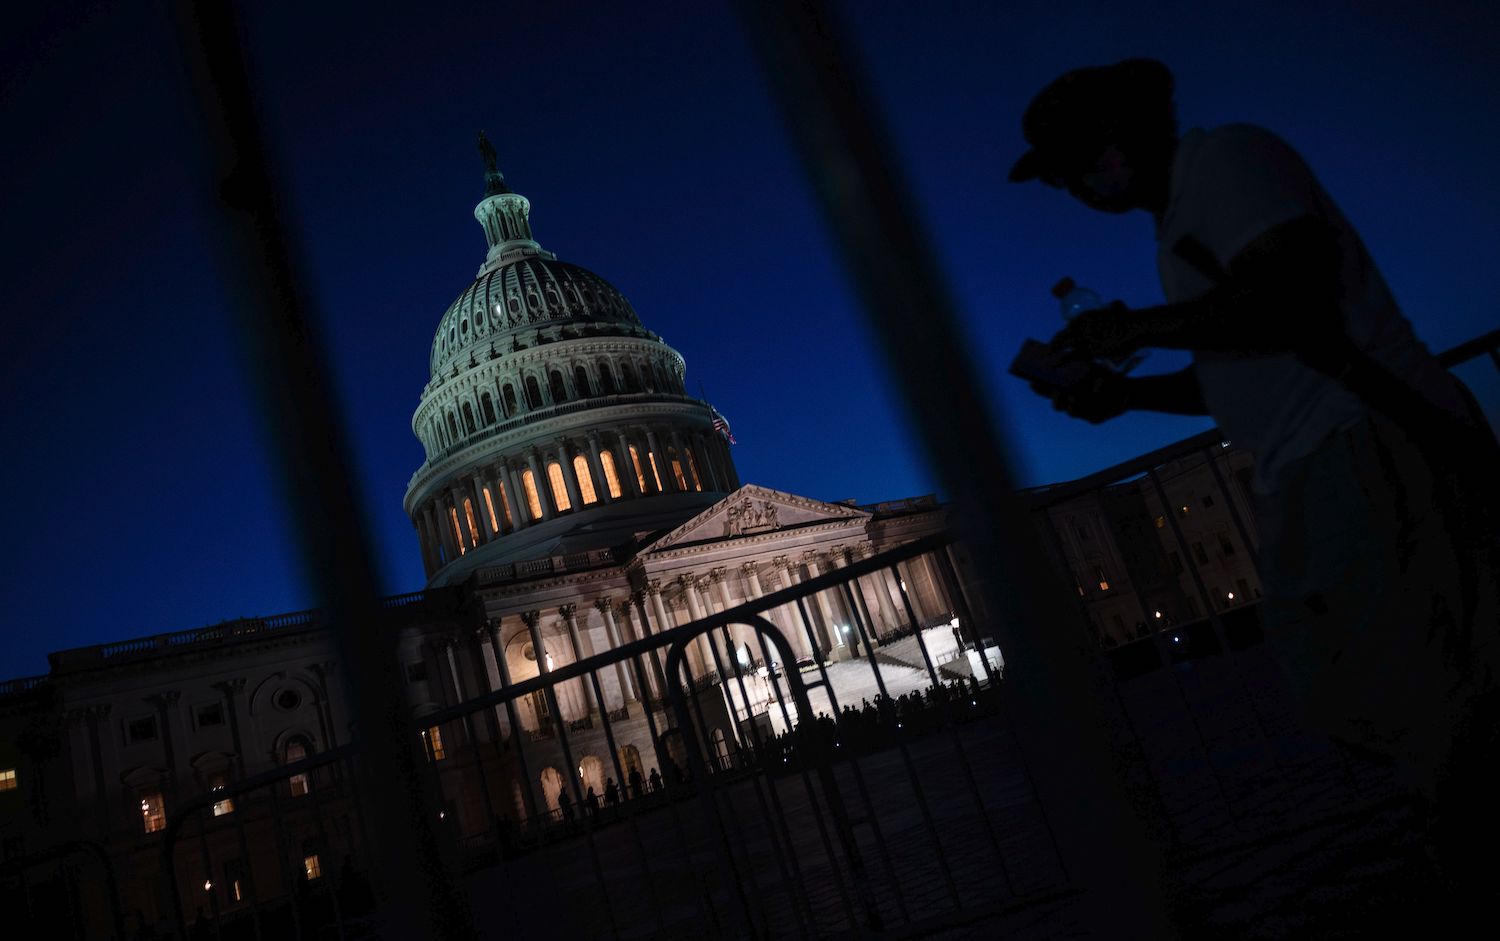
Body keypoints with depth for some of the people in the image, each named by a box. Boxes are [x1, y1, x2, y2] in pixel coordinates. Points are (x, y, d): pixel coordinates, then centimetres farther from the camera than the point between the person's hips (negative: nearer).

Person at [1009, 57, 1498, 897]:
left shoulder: (1226, 157, -4)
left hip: (1377, 456, -10)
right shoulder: (1178, 223, 24)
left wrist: (1133, 328, -11)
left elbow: (1294, 299, -19)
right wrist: (1123, 393, 13)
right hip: (1314, 485, 10)